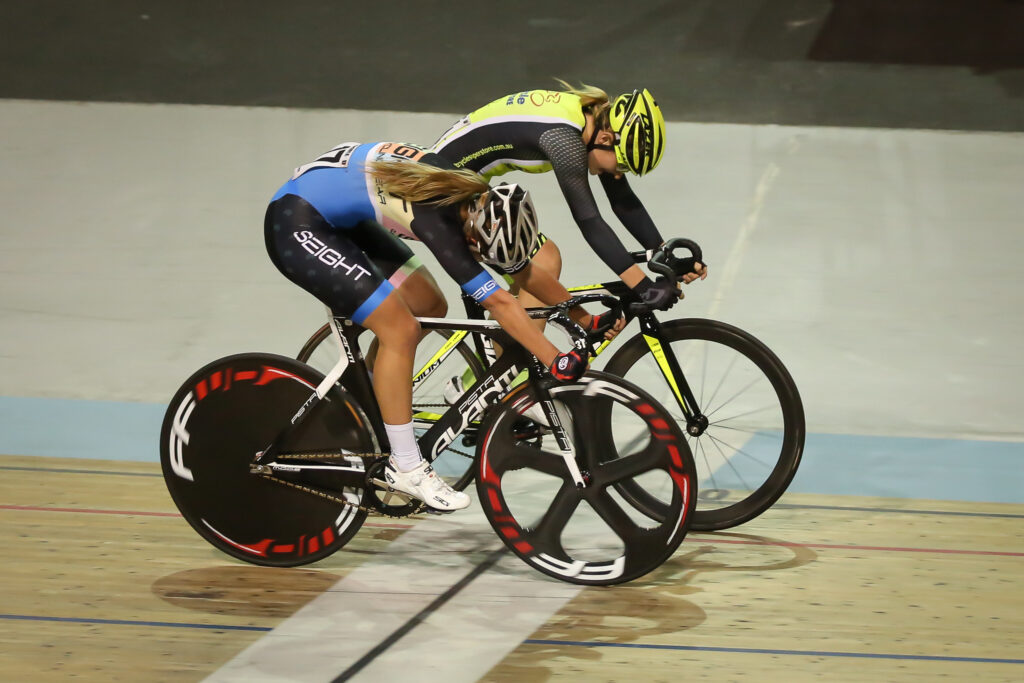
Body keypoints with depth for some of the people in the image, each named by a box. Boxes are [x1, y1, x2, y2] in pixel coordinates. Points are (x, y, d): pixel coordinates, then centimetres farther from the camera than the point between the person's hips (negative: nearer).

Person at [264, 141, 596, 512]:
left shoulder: (480, 199, -5)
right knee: (400, 328, -15)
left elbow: (526, 273, 8)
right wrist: (558, 363, -31)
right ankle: (405, 468, -4)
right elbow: (498, 302, -32)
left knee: (429, 307, 7)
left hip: (342, 220, 10)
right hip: (296, 226, -10)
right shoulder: (437, 216, -31)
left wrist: (586, 318, 11)